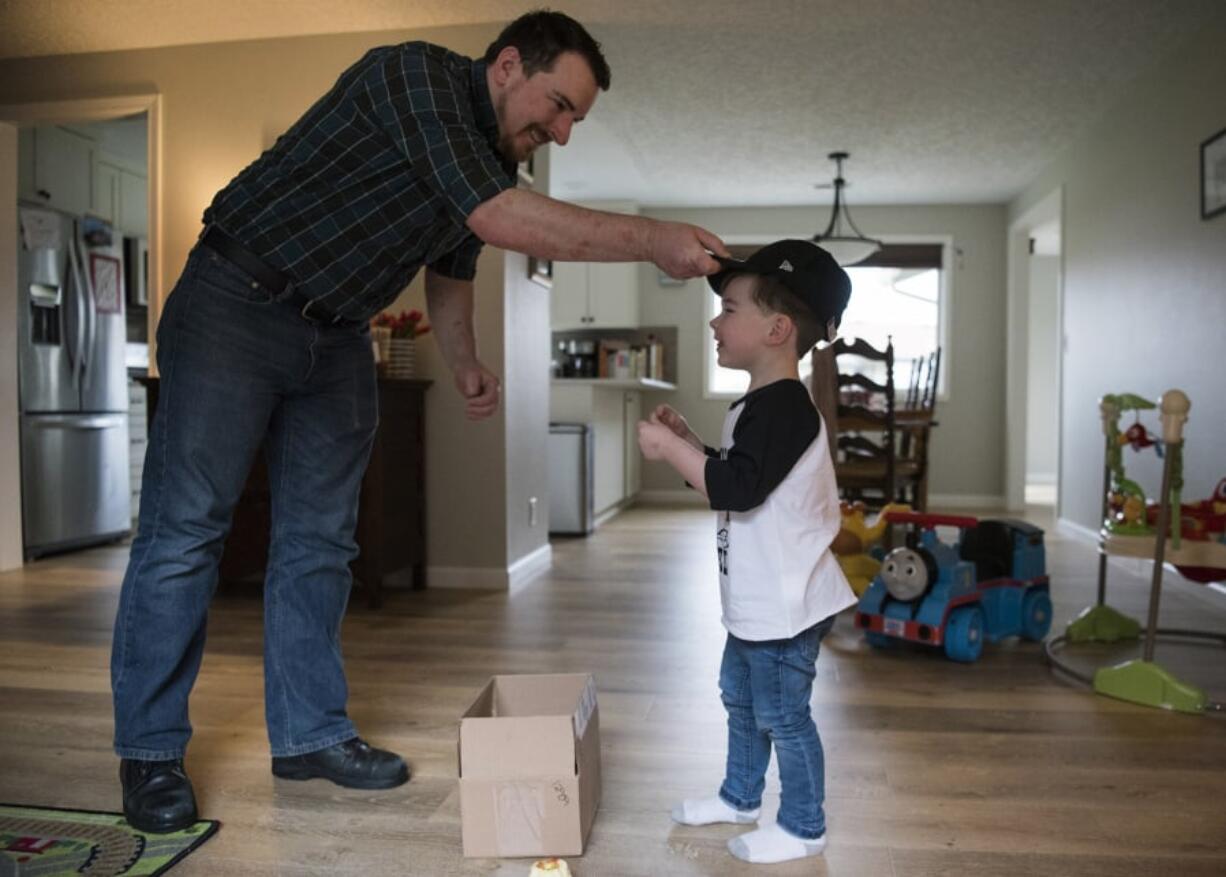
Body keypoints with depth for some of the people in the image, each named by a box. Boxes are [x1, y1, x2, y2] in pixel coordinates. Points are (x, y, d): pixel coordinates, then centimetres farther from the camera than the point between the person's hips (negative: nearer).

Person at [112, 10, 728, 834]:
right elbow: (497, 219, -31)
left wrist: (465, 361, 7)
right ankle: (150, 750, 11)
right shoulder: (417, 74, -18)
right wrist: (653, 240, -28)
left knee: (320, 539, 7)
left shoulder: (493, 161, 7)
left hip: (335, 337, 8)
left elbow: (453, 270, 21)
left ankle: (310, 732, 18)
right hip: (236, 304, -8)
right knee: (185, 530, -3)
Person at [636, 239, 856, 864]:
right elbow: (729, 478, 19)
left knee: (782, 714, 4)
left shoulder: (783, 407, -23)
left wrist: (670, 451, -24)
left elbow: (737, 489, -32)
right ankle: (740, 796, 42)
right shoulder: (757, 406, 11)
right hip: (758, 600, 11)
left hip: (786, 603, -11)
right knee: (741, 699, 24)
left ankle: (803, 828, 23)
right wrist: (686, 441, 8)